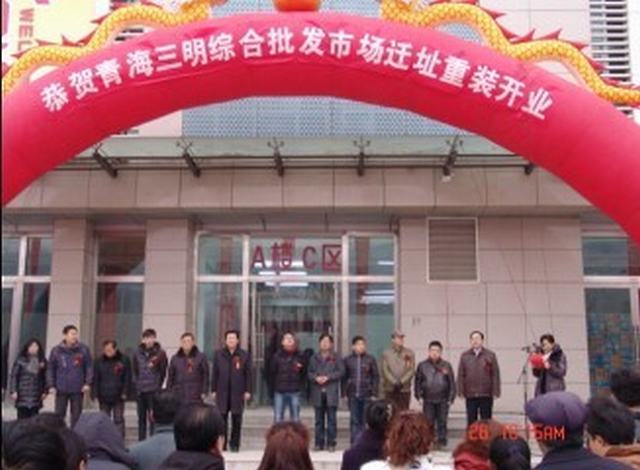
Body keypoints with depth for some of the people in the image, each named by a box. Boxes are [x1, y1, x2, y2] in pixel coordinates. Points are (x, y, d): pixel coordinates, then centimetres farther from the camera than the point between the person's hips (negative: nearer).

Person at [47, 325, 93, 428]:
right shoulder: (56, 351, 1)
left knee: (76, 415, 7)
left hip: (78, 389, 0)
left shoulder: (83, 349, 1)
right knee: (59, 414, 4)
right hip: (61, 389, 0)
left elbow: (89, 367, 3)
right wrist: (51, 385, -2)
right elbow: (50, 369, 5)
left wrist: (88, 383, -5)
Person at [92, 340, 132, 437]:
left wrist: (125, 392, -9)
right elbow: (95, 380, 2)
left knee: (119, 420, 1)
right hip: (104, 397, 2)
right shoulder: (99, 362, 3)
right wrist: (95, 395, -5)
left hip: (118, 397, -2)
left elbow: (127, 378, -1)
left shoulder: (124, 360, -2)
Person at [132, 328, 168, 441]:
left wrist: (158, 386, -4)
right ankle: (141, 442, 20)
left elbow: (163, 372, -2)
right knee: (141, 418, 12)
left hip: (153, 391, -4)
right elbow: (135, 370, 14)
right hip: (140, 391, 4)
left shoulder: (160, 353, -4)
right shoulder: (138, 352, 6)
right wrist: (136, 383, 6)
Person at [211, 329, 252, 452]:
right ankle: (222, 445, 13)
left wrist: (247, 391, -2)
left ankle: (234, 444, 16)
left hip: (238, 392, -1)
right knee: (222, 419, 4)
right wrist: (213, 390, 3)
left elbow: (248, 374, 2)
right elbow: (214, 373, 7)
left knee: (237, 419, 5)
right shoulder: (218, 354, 5)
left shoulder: (244, 355, 2)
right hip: (222, 391, 1)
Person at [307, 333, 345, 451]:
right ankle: (319, 443, 13)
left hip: (331, 392, -2)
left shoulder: (336, 358, 4)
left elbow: (341, 371, -3)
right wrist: (316, 378, -11)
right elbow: (309, 373, 9)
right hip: (318, 392, 2)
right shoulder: (314, 358, 12)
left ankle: (331, 443, 4)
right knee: (319, 419, 7)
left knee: (332, 419, -2)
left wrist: (328, 377, -12)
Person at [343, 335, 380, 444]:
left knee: (364, 420, 4)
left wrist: (374, 394, -2)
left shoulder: (371, 359, 4)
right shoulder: (348, 360, 6)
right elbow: (344, 377, 8)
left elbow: (375, 377, 4)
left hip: (367, 395, 0)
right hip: (353, 395, 0)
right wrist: (344, 393, 2)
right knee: (354, 420, 0)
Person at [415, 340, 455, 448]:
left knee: (442, 423, 6)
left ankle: (442, 442, 15)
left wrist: (451, 398, 0)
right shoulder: (422, 365, 3)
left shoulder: (446, 366, 3)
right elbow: (418, 381, 5)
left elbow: (452, 383, 4)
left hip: (443, 400, 0)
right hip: (428, 400, 0)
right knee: (428, 423, 4)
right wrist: (419, 396, -2)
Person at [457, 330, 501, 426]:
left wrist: (496, 392, -6)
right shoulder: (464, 356, 7)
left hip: (486, 395, -1)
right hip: (470, 395, 1)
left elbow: (495, 375, 0)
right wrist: (461, 392, -1)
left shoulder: (490, 355, 3)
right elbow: (461, 375, 6)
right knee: (471, 421, 6)